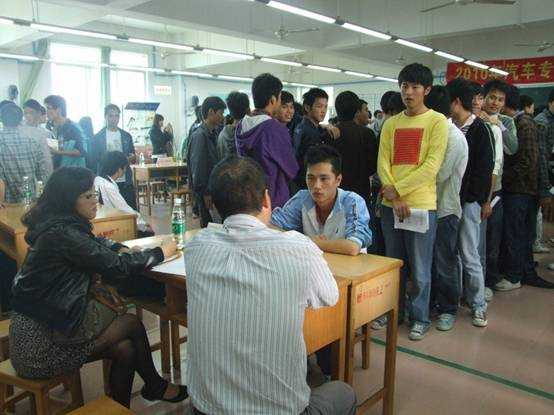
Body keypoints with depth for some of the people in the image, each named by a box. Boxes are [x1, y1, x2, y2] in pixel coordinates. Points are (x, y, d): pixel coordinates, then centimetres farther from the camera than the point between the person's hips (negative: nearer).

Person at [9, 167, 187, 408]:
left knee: (125, 349, 4)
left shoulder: (57, 225, 4)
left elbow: (96, 242, 20)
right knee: (133, 323, 1)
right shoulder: (62, 234, -24)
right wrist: (161, 253, -7)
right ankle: (155, 387, 21)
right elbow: (115, 266, -21)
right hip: (39, 344, -8)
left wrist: (124, 249, 0)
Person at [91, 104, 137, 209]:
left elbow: (133, 159, 15)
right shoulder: (97, 137, 2)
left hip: (125, 182, 2)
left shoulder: (126, 136, 10)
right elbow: (93, 161, 2)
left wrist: (132, 158, -9)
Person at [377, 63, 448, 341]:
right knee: (394, 264, 15)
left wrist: (397, 189, -14)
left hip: (421, 204, -4)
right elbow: (383, 163, 4)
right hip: (390, 205, 4)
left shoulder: (437, 121, -2)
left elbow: (432, 166, -11)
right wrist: (393, 197, -10)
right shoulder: (390, 123, 11)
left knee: (419, 268, 5)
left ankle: (420, 317, 22)